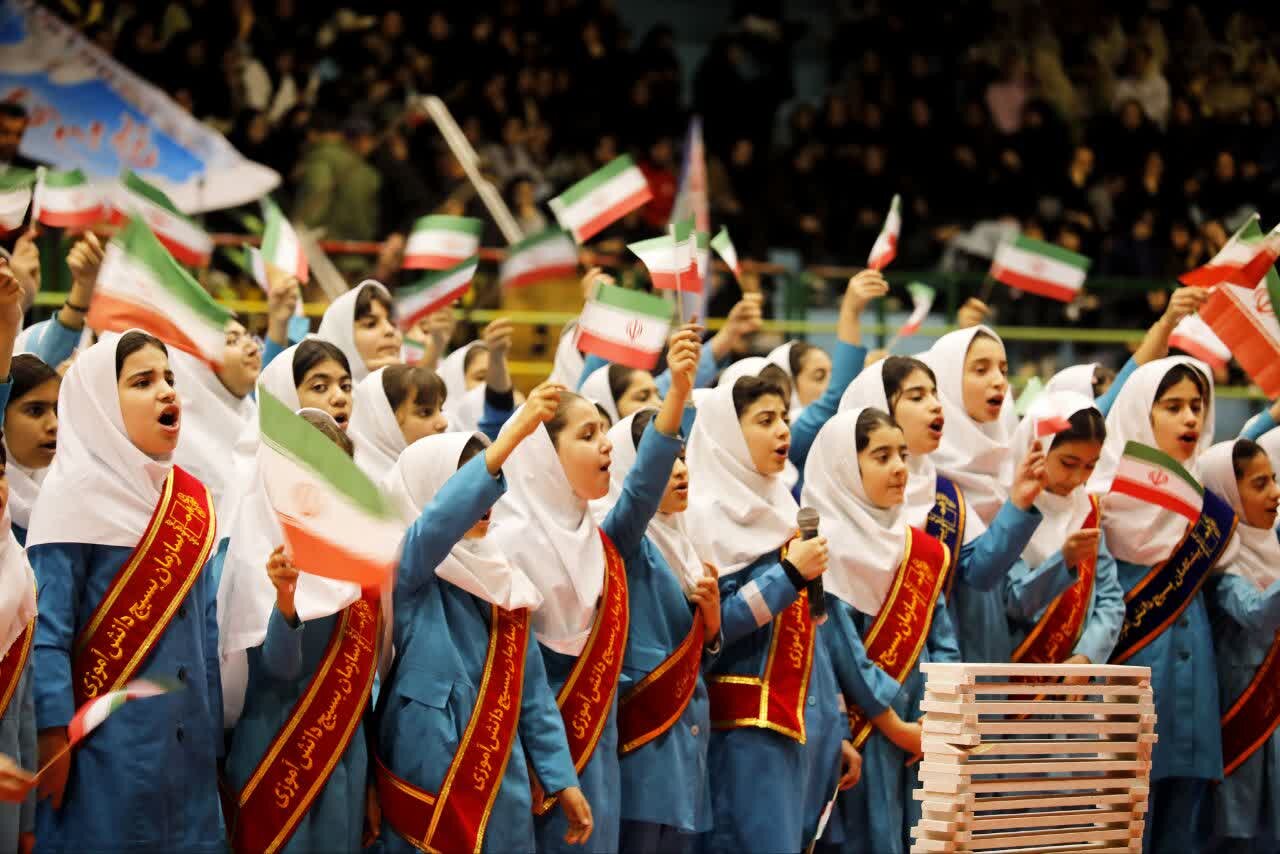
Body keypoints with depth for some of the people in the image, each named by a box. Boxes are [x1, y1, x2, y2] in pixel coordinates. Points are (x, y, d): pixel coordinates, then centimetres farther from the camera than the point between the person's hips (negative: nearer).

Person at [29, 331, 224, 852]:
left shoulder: (190, 499, 12)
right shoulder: (75, 496, -8)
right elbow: (46, 632, -13)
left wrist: (213, 735, 14)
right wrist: (54, 739, -19)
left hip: (187, 745, 7)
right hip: (108, 744, -6)